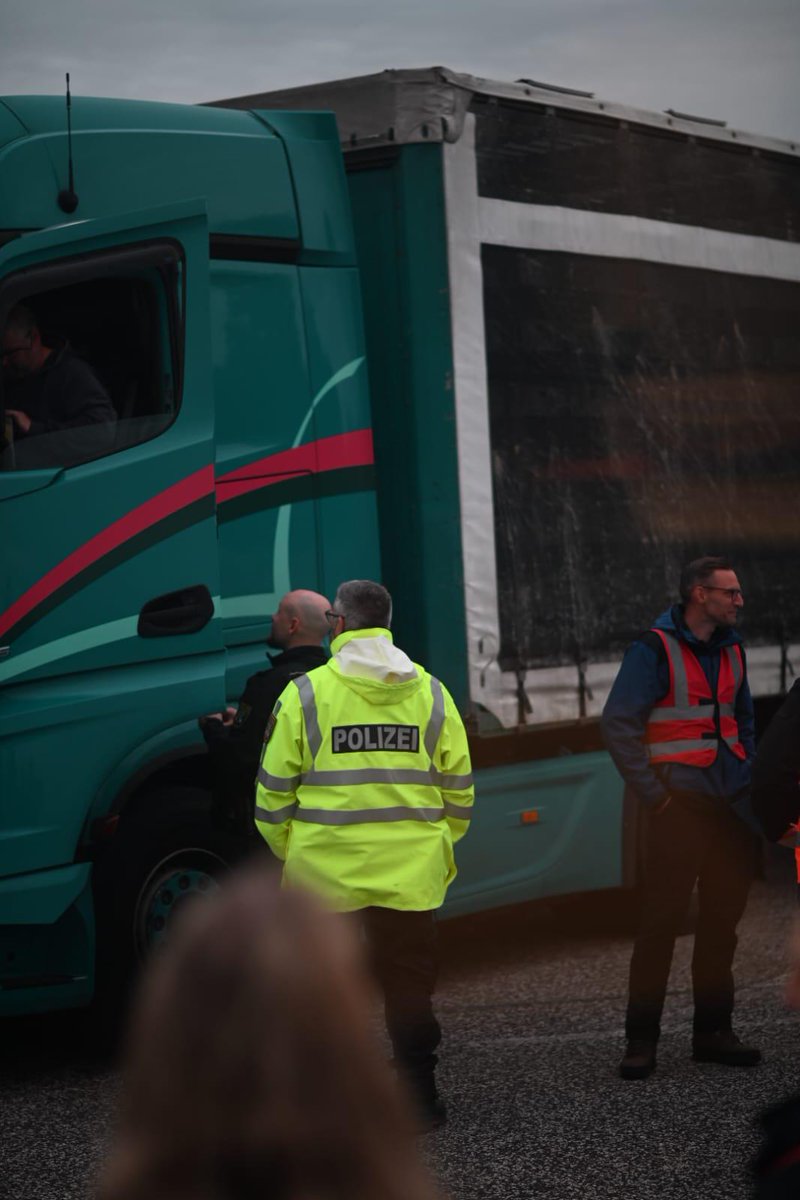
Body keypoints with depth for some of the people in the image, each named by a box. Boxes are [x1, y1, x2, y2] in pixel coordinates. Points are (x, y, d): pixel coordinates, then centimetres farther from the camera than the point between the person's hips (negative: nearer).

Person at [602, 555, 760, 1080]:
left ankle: (713, 1031, 19)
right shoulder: (655, 649, -8)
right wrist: (654, 795, -13)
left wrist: (750, 781, 13)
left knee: (722, 919, 10)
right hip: (680, 807, -7)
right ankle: (641, 1040, 0)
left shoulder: (732, 649, 13)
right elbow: (618, 724, -11)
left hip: (731, 808, 7)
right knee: (662, 919, -5)